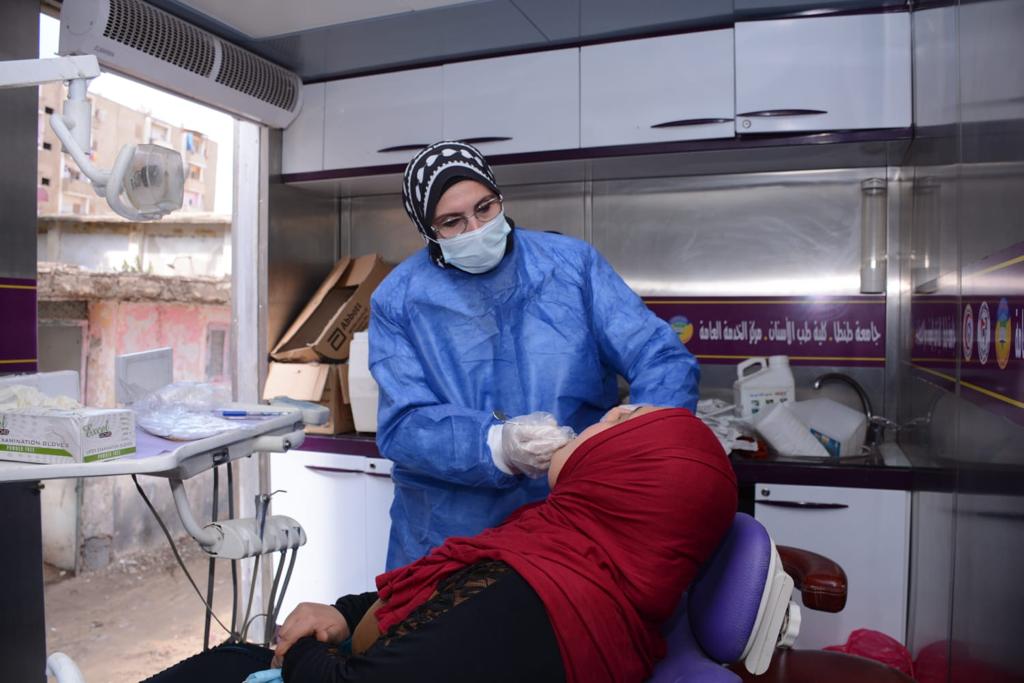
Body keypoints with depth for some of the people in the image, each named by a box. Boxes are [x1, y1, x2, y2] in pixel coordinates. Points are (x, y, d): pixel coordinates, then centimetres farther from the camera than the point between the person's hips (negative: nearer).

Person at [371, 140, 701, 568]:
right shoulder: (397, 300, -3)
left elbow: (661, 357, -6)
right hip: (449, 530, 1)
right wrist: (498, 447, -28)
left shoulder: (573, 262, -2)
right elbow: (402, 426, -10)